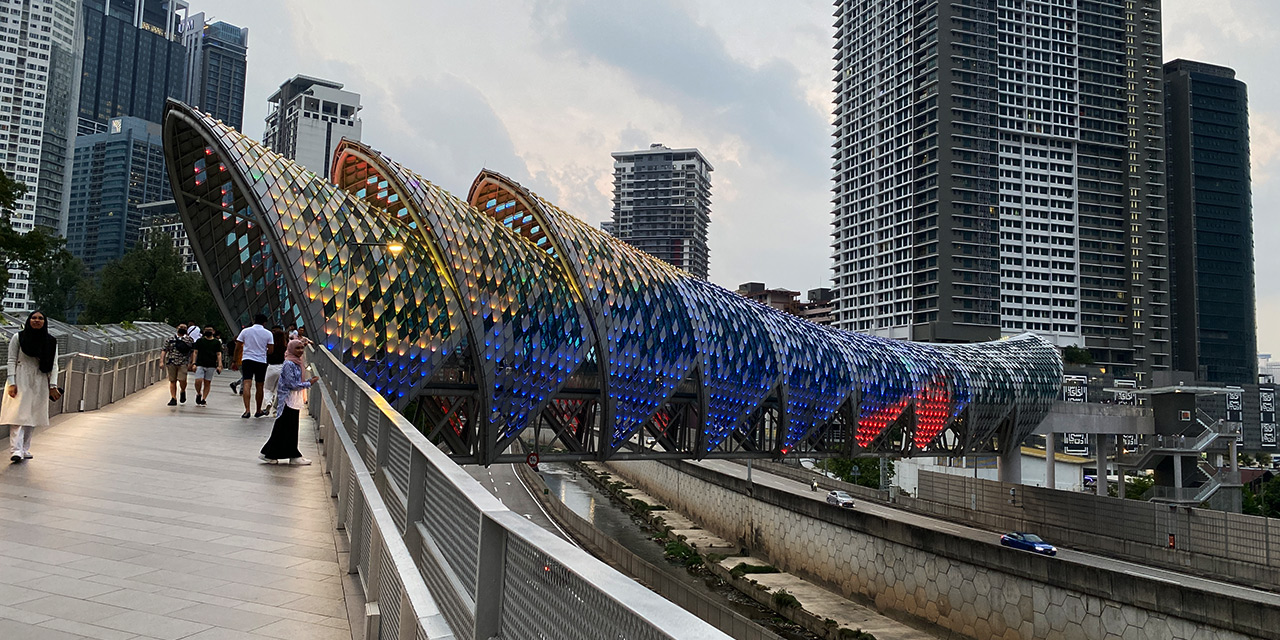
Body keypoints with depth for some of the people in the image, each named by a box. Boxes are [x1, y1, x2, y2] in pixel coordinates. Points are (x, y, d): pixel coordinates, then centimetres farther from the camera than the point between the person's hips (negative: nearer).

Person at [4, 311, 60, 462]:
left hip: (39, 383, 3)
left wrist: (53, 385, -2)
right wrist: (11, 383, -9)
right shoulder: (18, 337, 2)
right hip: (20, 381, -3)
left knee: (32, 416, 4)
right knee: (18, 414, -12)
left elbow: (54, 364, 6)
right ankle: (16, 451, -18)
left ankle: (25, 449, 12)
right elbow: (12, 361, 0)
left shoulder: (51, 341, 7)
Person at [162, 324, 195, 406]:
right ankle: (173, 399, 9)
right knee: (172, 381, 3)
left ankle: (183, 392, 18)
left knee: (182, 380, -13)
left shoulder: (189, 339, 7)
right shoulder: (171, 338, 8)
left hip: (183, 363, -2)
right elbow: (164, 350, 8)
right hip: (171, 362, 2)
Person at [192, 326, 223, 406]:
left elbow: (219, 354, 6)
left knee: (207, 383, 1)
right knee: (198, 381, -13)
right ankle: (198, 394, 13)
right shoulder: (199, 341, 9)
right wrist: (194, 363, -1)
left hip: (211, 366, 0)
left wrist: (219, 365, -3)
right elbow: (196, 353, 9)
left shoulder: (217, 342, 9)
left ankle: (203, 400, 9)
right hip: (200, 365, 0)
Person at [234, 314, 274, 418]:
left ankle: (247, 410, -23)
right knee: (259, 387, 11)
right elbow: (270, 350, -1)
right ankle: (259, 411, 22)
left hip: (247, 360, 0)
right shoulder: (268, 334, 1)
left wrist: (235, 361, 12)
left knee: (246, 384, -8)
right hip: (261, 361, 0)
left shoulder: (245, 331, 3)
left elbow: (237, 348, 4)